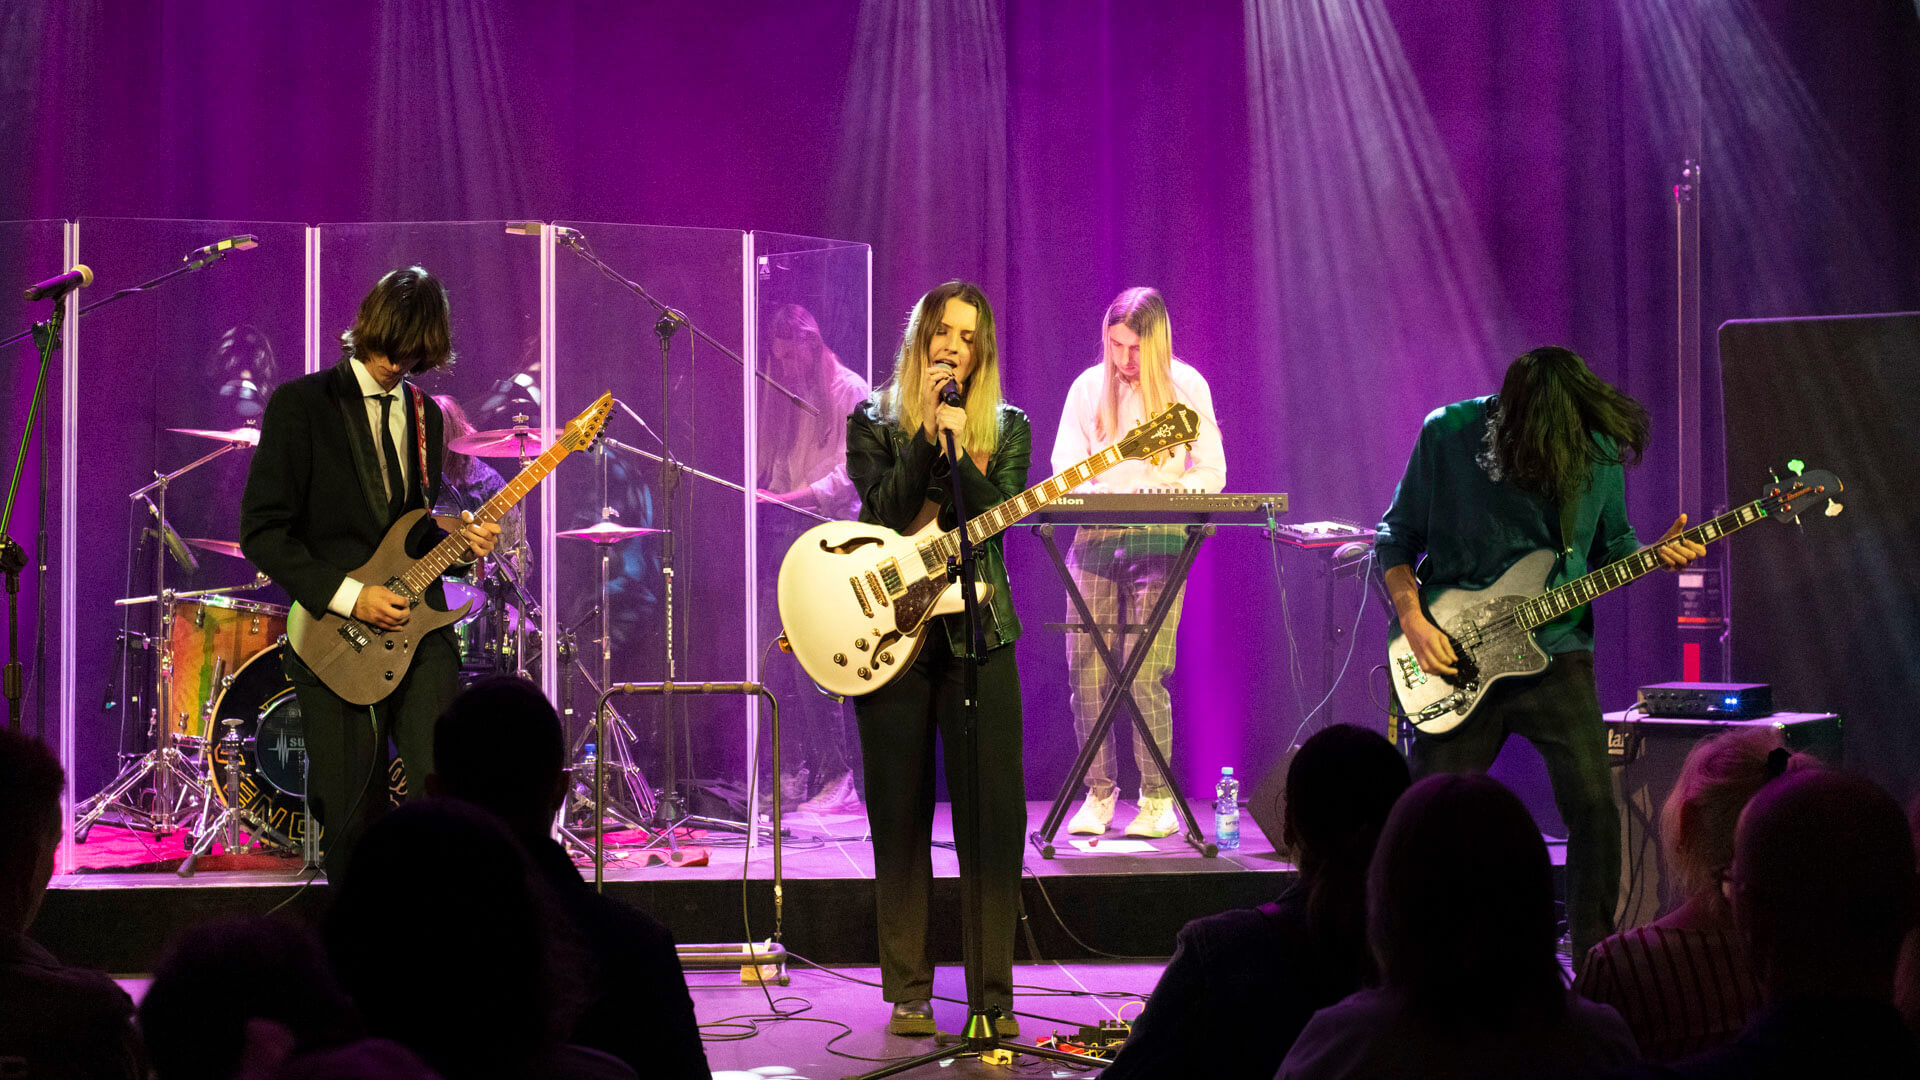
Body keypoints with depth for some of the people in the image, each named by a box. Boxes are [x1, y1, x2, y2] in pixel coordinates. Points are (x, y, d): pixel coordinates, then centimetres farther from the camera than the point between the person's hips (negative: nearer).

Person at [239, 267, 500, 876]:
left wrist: (459, 542, 3)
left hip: (417, 629, 4)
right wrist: (348, 596, -14)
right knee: (354, 823, 0)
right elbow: (262, 531, -8)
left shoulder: (423, 413, 15)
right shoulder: (301, 404, -3)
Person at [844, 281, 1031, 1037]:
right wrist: (927, 433, -15)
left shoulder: (1005, 429, 9)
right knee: (900, 818, 3)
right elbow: (885, 514, -9)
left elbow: (995, 519, -7)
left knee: (993, 817, -3)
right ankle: (908, 995, 12)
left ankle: (993, 996, 4)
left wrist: (957, 445, -18)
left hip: (978, 634, 1)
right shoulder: (874, 423, 6)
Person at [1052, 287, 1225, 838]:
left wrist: (1159, 493, -16)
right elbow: (1064, 467, 8)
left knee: (1145, 676, -10)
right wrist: (1094, 494, -15)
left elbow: (1211, 471, 1)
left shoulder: (1184, 386, 2)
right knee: (1086, 672, -3)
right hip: (1094, 539, 3)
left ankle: (1158, 801, 0)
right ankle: (1099, 793, 10)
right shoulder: (1089, 387, 9)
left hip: (1158, 540, -3)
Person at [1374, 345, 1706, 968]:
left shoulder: (1600, 449, -3)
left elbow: (1611, 547, 12)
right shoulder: (1449, 435, -9)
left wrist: (1656, 555, -9)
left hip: (1555, 653, 1)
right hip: (1456, 659, -1)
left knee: (1594, 806, -12)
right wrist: (1413, 622, -11)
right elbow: (1396, 539, 1)